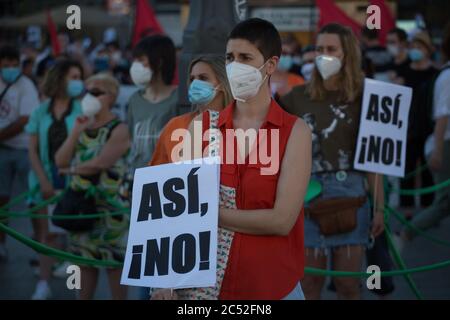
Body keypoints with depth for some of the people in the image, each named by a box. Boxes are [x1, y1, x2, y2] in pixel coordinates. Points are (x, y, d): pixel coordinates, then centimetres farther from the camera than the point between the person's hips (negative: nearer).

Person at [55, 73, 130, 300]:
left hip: (109, 205, -7)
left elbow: (100, 163, -18)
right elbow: (60, 161, 3)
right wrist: (76, 132, -8)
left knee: (114, 261, 1)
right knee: (85, 258, 13)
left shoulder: (119, 130, -10)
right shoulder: (83, 125, 11)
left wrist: (71, 170, -4)